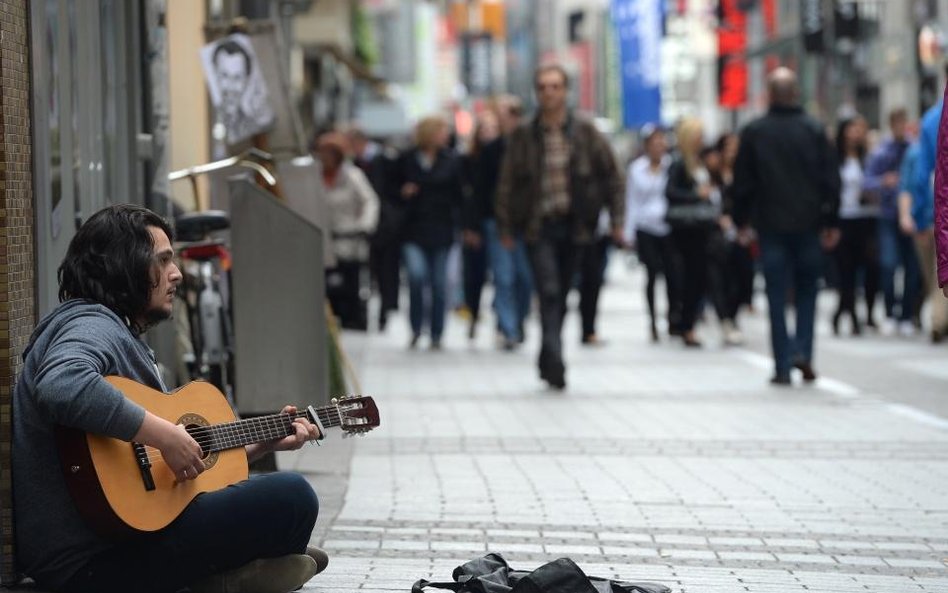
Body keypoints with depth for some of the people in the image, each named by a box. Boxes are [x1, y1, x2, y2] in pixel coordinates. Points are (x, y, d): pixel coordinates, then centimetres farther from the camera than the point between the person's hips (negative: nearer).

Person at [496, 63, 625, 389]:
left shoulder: (584, 131, 2)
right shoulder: (524, 136, 1)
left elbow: (611, 174, 6)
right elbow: (508, 182, 5)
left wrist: (616, 219, 1)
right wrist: (506, 228, 3)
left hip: (573, 225, 2)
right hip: (539, 226, -2)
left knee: (561, 296, 10)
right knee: (549, 292, -16)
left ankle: (548, 361, 22)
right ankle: (555, 361, -22)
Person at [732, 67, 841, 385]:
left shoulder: (753, 132, -2)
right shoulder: (814, 130, -1)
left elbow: (742, 182, 2)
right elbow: (830, 179, 1)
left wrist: (741, 220, 12)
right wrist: (831, 222, 7)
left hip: (770, 225, 0)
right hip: (808, 224, 0)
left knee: (777, 297, 2)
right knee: (806, 292, 13)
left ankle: (783, 366, -1)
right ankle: (802, 351, -2)